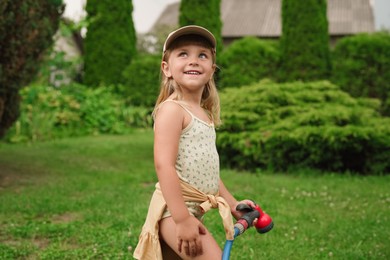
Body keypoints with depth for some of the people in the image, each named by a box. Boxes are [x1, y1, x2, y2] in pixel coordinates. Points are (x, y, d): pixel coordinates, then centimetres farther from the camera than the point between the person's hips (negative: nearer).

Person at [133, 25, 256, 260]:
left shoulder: (204, 115, 15)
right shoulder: (172, 109, -12)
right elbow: (164, 165, -21)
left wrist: (232, 204, 18)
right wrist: (182, 219, -25)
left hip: (193, 211, 9)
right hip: (174, 210, -9)